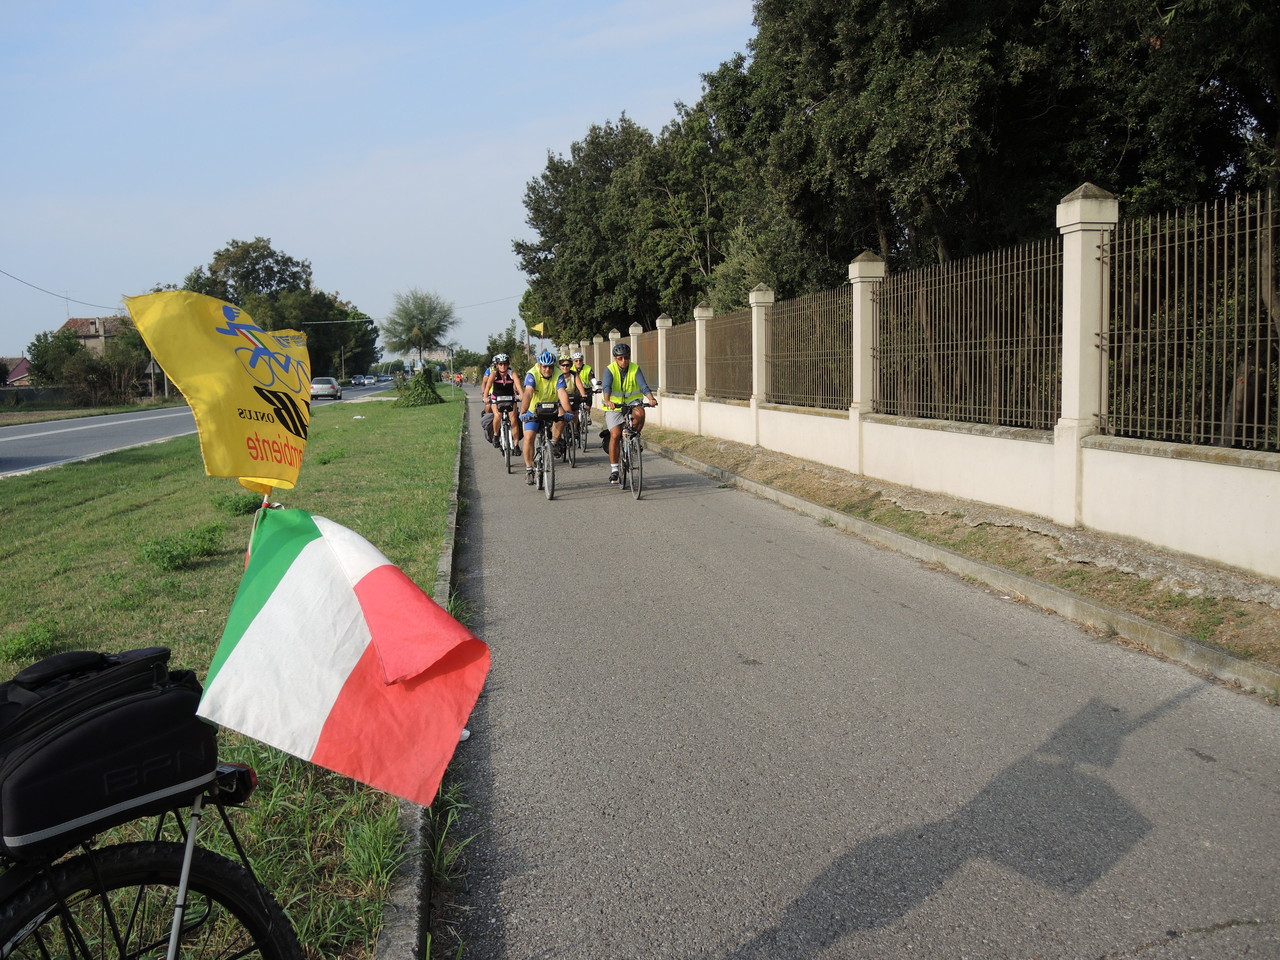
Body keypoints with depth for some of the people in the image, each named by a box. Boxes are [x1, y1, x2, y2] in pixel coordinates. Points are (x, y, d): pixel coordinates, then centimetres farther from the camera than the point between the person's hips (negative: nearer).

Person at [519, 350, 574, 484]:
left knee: (562, 413, -31)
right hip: (533, 411, -1)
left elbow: (562, 393, -31)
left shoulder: (558, 376, -17)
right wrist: (523, 412, -49)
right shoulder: (532, 374, -20)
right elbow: (528, 393, -35)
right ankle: (529, 469, 0)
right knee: (529, 437, -13)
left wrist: (568, 411, -48)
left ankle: (555, 441, -12)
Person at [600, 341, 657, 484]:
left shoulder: (635, 369, -6)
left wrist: (650, 398, -39)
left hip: (632, 404, 1)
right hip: (614, 408, -1)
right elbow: (607, 387, -27)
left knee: (640, 413, -33)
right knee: (615, 435, -15)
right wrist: (607, 401, -47)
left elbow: (643, 385, -19)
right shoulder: (610, 370, -10)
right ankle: (614, 469, -3)